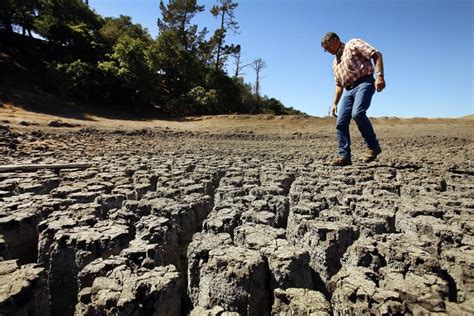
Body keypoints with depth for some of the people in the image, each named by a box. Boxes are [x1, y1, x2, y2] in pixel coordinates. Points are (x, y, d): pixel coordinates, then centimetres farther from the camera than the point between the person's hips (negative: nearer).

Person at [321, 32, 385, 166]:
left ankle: (373, 146, -14)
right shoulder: (335, 62, 27)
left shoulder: (354, 44, 6)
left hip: (364, 83, -7)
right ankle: (345, 156, -2)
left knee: (357, 113, -30)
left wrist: (379, 76, -19)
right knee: (341, 123, -6)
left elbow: (377, 54, -5)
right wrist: (334, 103, 18)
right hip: (349, 90, 7)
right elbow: (339, 85, 28)